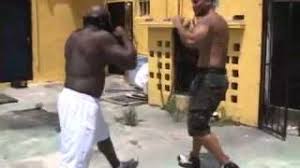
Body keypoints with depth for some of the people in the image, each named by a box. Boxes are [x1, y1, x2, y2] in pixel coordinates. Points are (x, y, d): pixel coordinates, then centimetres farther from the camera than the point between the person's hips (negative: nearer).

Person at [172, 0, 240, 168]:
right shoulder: (218, 21, 18)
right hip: (215, 77, 11)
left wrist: (179, 24, -17)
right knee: (198, 122, 22)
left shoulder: (207, 19, -15)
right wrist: (191, 29, 16)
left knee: (197, 126, -8)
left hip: (209, 78, -11)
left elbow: (191, 41, -34)